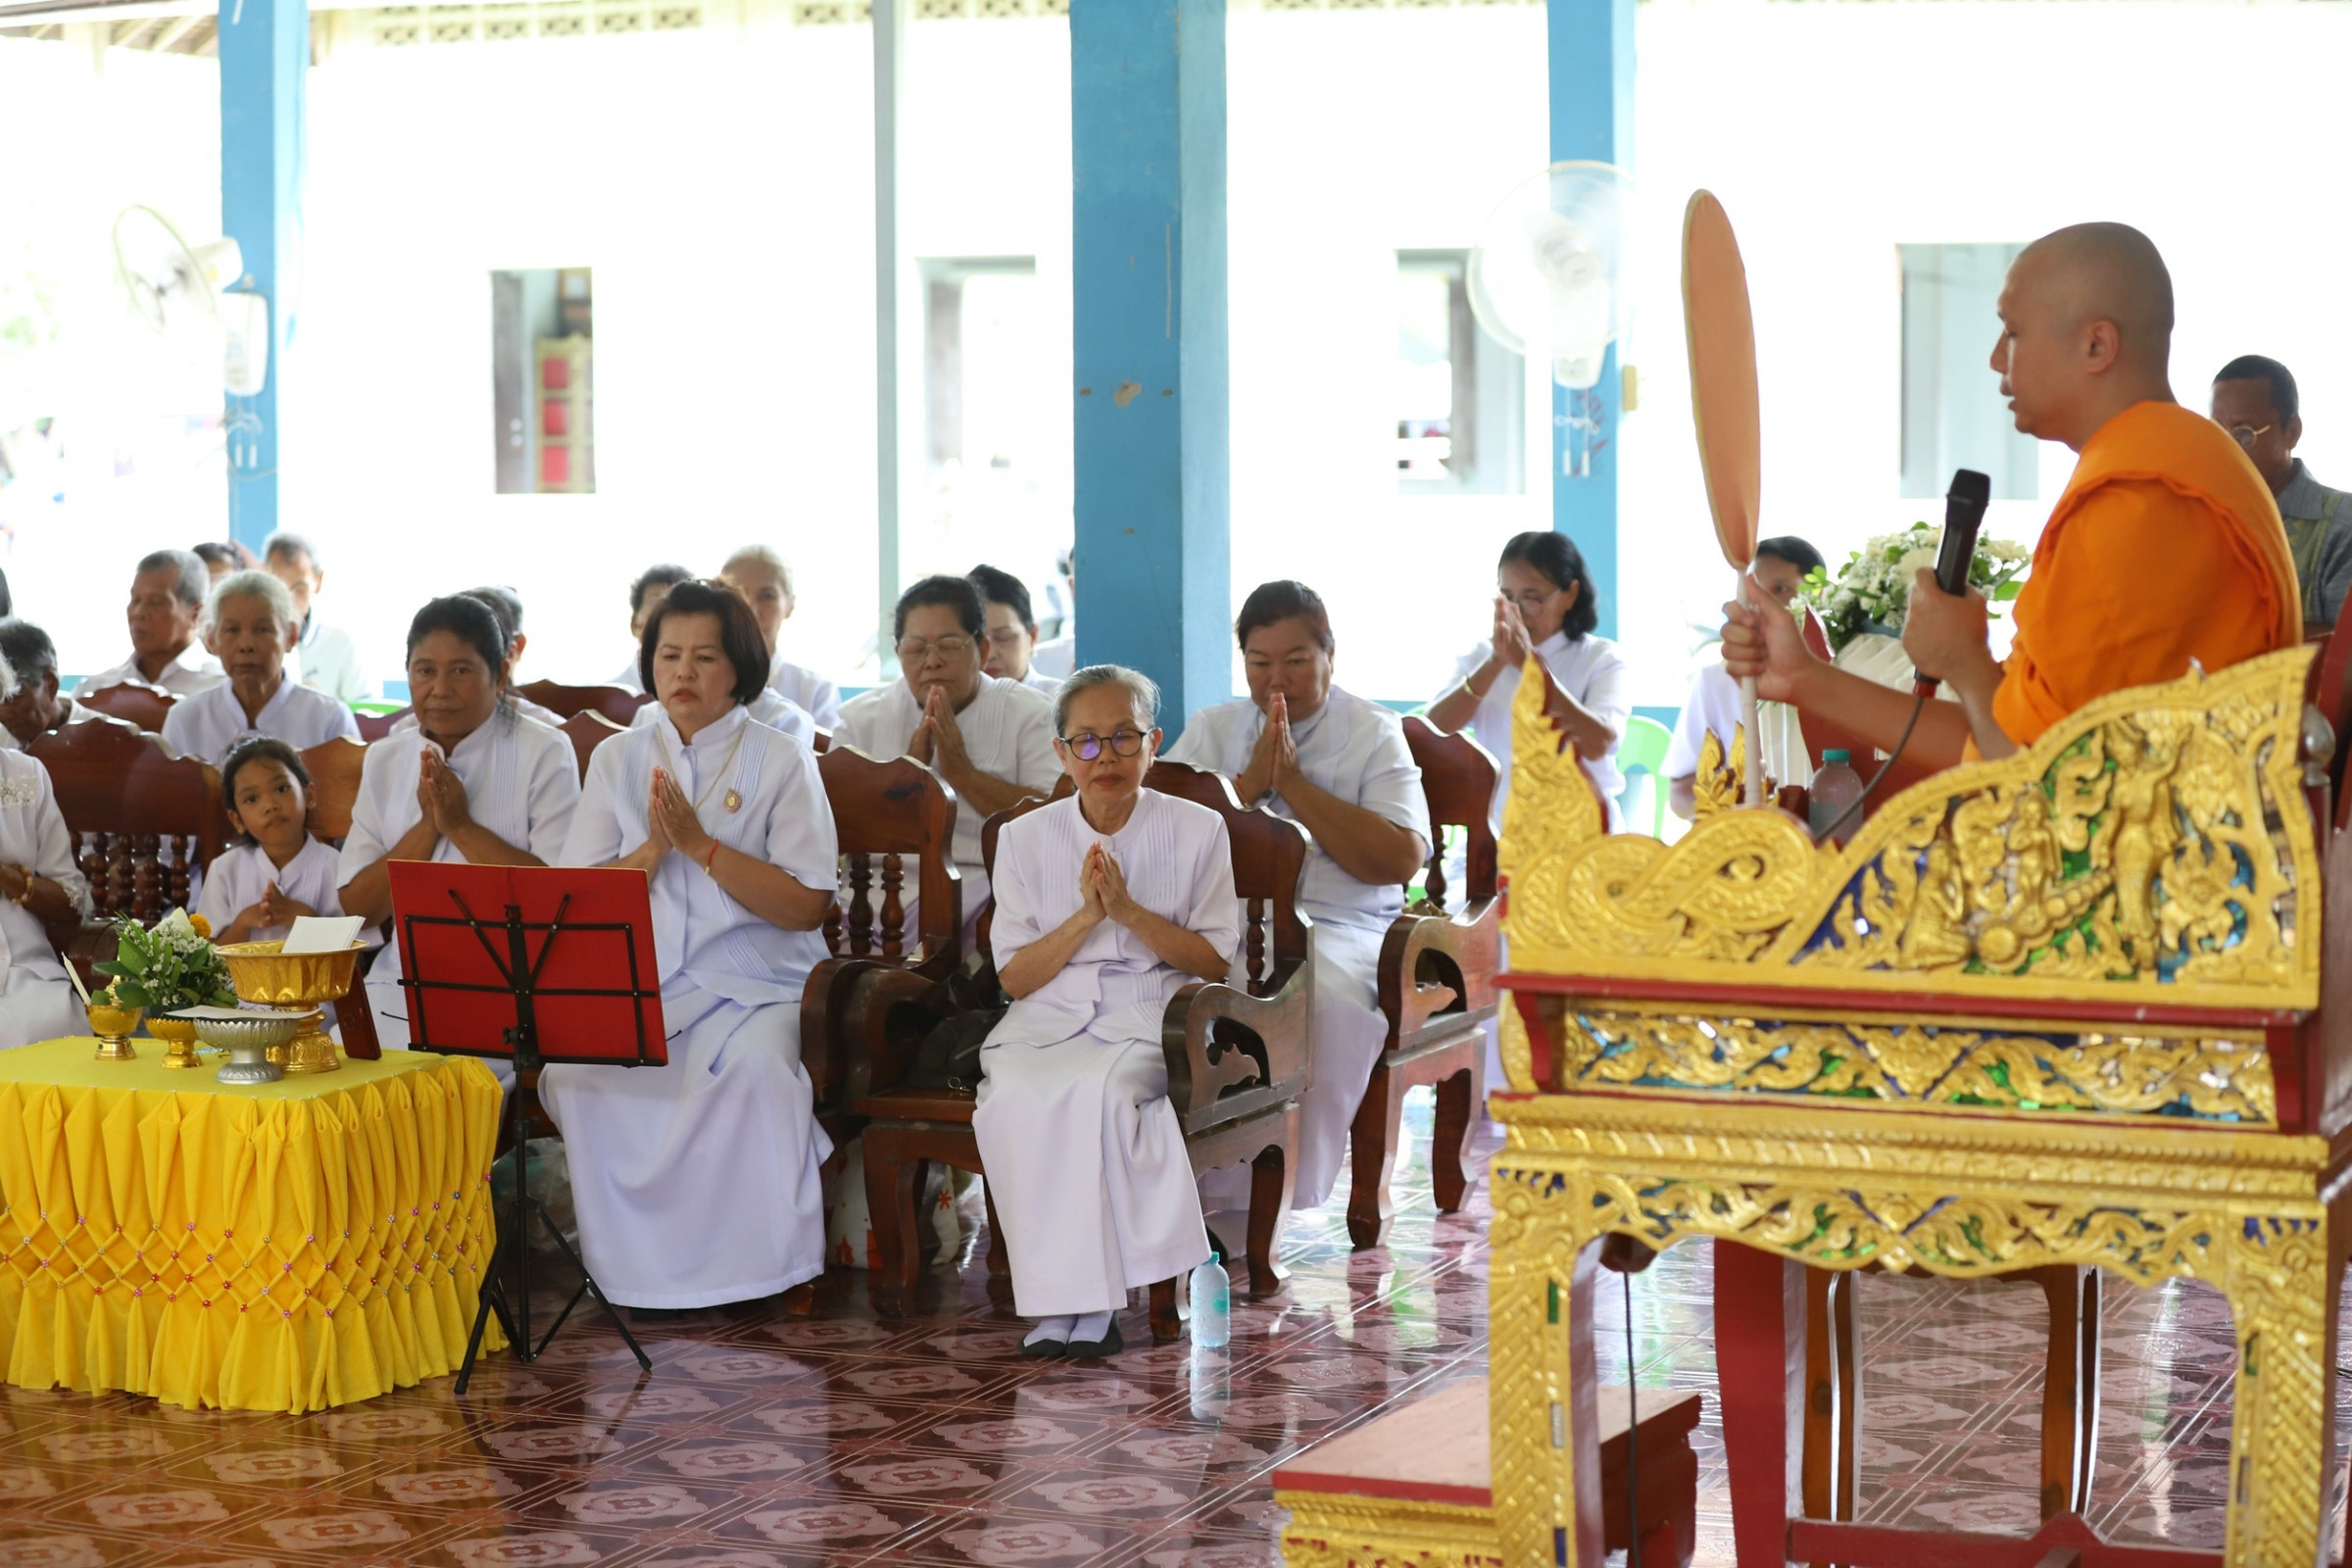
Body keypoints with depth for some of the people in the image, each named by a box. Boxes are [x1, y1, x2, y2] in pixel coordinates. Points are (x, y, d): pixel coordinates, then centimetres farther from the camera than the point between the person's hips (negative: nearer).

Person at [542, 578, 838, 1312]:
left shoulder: (782, 763, 5)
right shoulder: (617, 761, 15)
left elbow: (807, 906, -6)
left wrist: (701, 845, -12)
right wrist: (654, 849, -9)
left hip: (753, 985, -2)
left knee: (754, 1068, -35)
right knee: (571, 1069, -28)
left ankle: (756, 1264, -17)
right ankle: (634, 1268, -17)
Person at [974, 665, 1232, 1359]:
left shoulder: (1197, 831, 7)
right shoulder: (1024, 838, 11)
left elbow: (1215, 963, 4)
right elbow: (1014, 977, 7)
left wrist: (1129, 911, -10)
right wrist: (1086, 916, -9)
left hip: (1149, 1018, -2)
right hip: (1046, 1017, 2)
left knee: (1097, 1090, -35)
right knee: (1013, 1097, -33)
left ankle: (1085, 1308, -27)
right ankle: (1065, 1301, -28)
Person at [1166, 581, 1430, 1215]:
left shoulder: (1375, 734, 10)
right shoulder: (1211, 729, 20)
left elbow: (1402, 859, -6)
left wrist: (1293, 783, -6)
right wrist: (1249, 782, -4)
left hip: (1335, 923, -2)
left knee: (1318, 994, -37)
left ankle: (1257, 1197, -29)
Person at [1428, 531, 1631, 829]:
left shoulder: (1604, 660, 1)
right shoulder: (1480, 658, 8)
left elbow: (1597, 745, -17)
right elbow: (1433, 733, -7)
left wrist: (1530, 663, -20)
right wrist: (1495, 664, -18)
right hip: (1499, 833, 2)